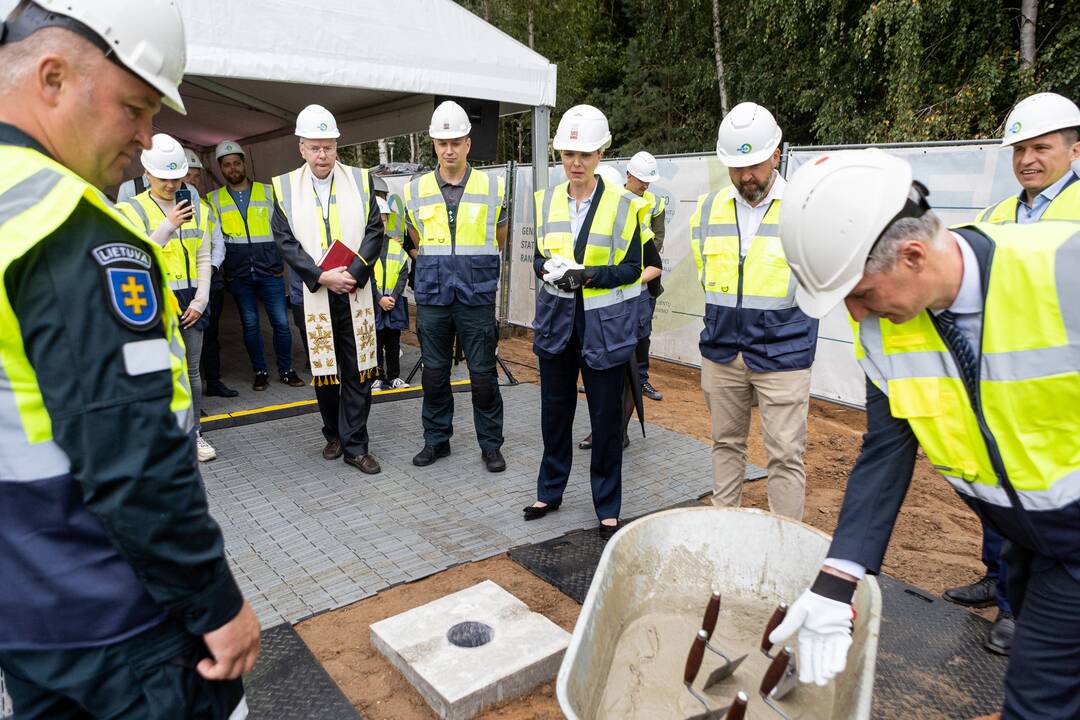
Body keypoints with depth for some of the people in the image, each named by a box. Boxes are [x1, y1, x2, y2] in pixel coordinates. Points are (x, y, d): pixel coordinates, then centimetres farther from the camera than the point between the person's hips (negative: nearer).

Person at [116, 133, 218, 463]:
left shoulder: (197, 209, 9)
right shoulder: (132, 210, -1)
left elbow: (204, 259, 7)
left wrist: (200, 300, -1)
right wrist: (168, 225, -21)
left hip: (190, 300, 3)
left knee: (192, 370, 10)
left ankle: (193, 433, 21)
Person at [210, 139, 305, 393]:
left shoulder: (269, 192, 5)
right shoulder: (214, 200, 7)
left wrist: (283, 262, 3)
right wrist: (220, 267, 0)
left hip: (270, 272, -1)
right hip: (238, 276, 1)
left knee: (281, 323, 0)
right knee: (250, 325, 7)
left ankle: (286, 370, 14)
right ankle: (260, 372, 19)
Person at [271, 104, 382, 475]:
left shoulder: (360, 180, 5)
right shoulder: (285, 187, 4)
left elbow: (374, 232, 0)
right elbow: (285, 241, -2)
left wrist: (353, 274, -12)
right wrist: (321, 276, -14)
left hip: (354, 293, 0)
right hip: (311, 295, 0)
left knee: (357, 372, 0)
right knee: (322, 370, 11)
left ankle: (355, 446, 9)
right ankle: (333, 434, 29)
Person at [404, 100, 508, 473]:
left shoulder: (493, 187, 1)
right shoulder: (416, 190, 5)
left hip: (477, 299, -2)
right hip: (432, 300, 2)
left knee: (483, 374, 3)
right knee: (434, 373, 10)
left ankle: (490, 445, 17)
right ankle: (436, 439, 26)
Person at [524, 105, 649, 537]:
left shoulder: (622, 204, -7)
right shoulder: (548, 201, 6)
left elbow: (632, 269, -7)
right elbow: (539, 257, 9)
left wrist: (588, 274, -23)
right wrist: (550, 270, -14)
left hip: (605, 325, -3)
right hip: (556, 320, 4)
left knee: (606, 417, 5)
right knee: (555, 411, 14)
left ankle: (607, 506, 21)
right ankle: (550, 492, 32)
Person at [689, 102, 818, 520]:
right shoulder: (708, 208, 5)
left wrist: (774, 317, 4)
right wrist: (726, 316, 12)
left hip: (781, 356, -4)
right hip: (721, 352, 4)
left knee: (785, 455, 0)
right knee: (727, 443, 16)